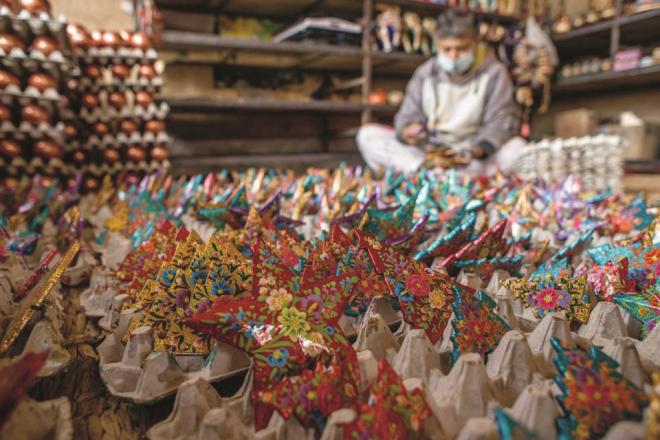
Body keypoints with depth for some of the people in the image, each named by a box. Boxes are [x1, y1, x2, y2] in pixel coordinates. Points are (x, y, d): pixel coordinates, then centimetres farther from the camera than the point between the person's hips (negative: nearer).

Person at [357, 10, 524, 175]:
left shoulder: (494, 73, -1)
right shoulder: (424, 74, 5)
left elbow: (500, 123, -8)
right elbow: (407, 118, 1)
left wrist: (475, 152, -29)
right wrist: (407, 133, -25)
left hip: (477, 157, -1)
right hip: (430, 151, 2)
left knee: (518, 146, -33)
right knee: (367, 134, -13)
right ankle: (428, 168, -33)